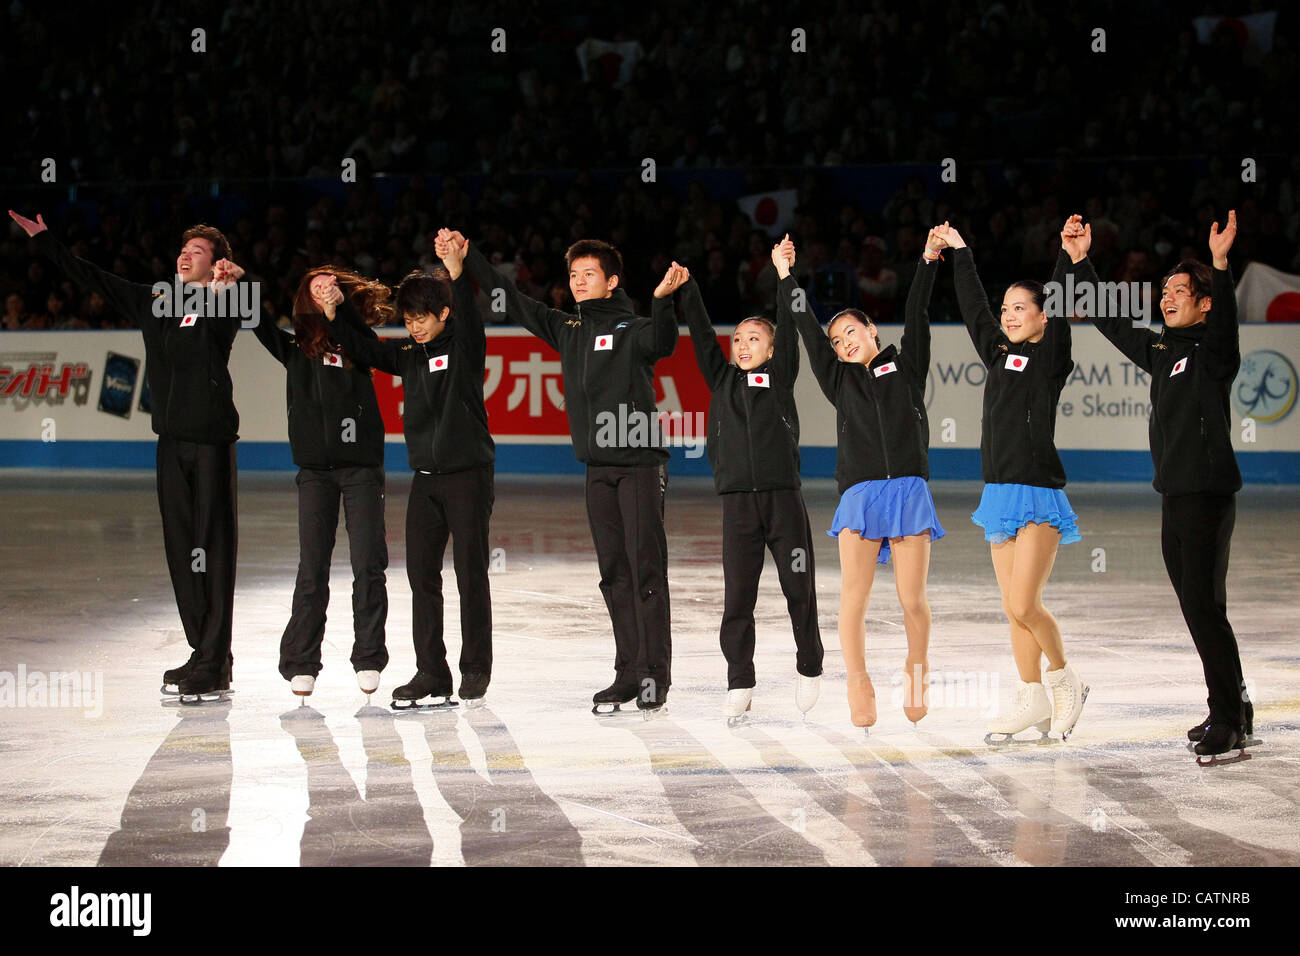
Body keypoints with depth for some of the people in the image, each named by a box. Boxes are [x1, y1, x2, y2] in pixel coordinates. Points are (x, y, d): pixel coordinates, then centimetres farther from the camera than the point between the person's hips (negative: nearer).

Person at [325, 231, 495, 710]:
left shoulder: (464, 345, -7)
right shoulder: (408, 353, 10)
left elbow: (469, 318, -27)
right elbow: (363, 347, 8)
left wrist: (456, 273, -45)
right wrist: (333, 312, -8)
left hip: (468, 474, -6)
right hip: (425, 477, 6)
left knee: (471, 574, -2)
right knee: (422, 574, 3)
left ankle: (476, 669, 8)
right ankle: (431, 675, 7)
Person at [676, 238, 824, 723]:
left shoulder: (780, 377, 7)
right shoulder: (722, 380, 13)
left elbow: (788, 329, -3)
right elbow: (701, 335, 8)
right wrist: (686, 289, -2)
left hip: (783, 496, -2)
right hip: (738, 501, 2)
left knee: (799, 590, 4)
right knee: (737, 597, -1)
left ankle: (809, 668, 22)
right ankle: (739, 687, 3)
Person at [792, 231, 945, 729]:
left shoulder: (906, 367, 17)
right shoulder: (840, 381, 19)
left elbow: (916, 316, 10)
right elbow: (808, 330, 19)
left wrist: (928, 261, 5)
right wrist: (786, 280, 20)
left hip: (908, 490, -1)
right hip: (859, 494, 1)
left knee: (912, 599, -5)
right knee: (854, 597, -12)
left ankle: (916, 680, 13)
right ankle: (859, 689, -10)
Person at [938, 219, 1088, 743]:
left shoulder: (1051, 357, -3)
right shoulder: (998, 353, 13)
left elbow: (1062, 310, -16)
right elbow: (973, 308, 22)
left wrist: (1069, 255, -21)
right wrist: (958, 251, 28)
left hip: (1039, 493, -7)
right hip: (1000, 495, 7)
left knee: (1023, 605, -13)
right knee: (1015, 607, 6)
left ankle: (1065, 681, 7)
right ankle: (1033, 699, 13)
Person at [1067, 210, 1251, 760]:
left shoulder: (1213, 348, -6)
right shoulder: (1161, 350, 16)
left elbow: (1224, 322, -28)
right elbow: (1112, 322, 25)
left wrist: (1220, 265, -44)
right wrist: (1080, 262, 20)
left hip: (1208, 493, -8)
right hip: (1174, 495, 8)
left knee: (1203, 605, -12)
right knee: (1198, 606, 11)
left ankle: (1229, 721, -11)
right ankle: (1233, 710, 19)